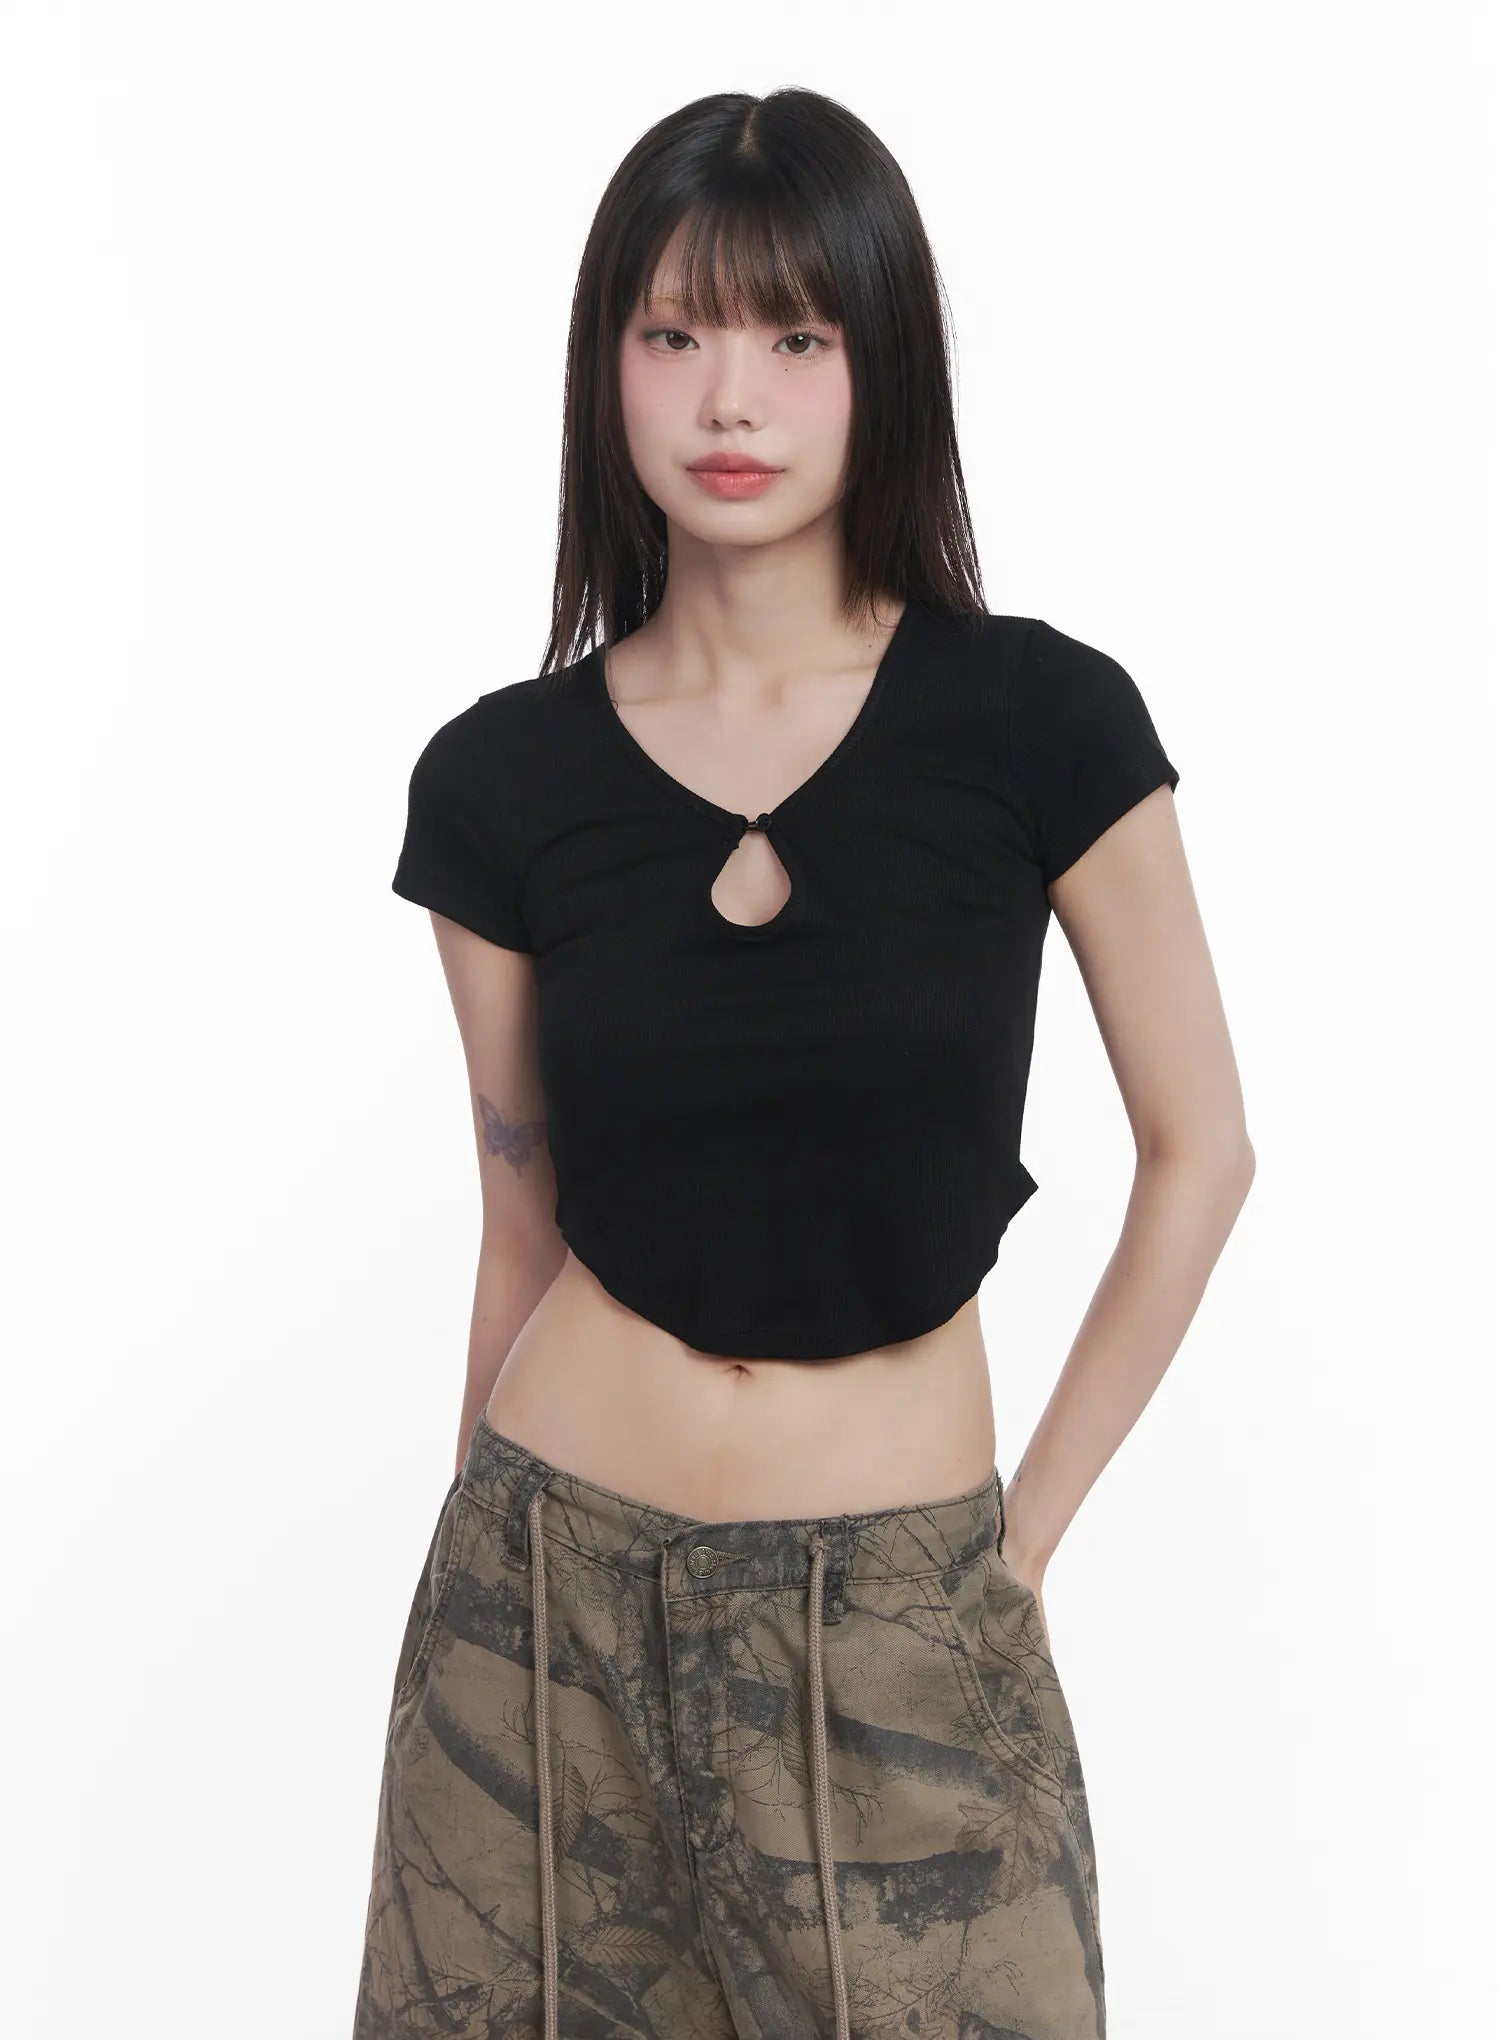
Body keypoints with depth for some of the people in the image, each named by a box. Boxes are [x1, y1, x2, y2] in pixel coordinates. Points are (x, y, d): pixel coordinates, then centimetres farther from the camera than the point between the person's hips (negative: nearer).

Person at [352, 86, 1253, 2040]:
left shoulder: (1041, 721, -8)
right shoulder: (502, 778, -2)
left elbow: (1199, 1153, 0)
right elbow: (526, 1240, 6)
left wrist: (1025, 1531, 0)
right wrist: (500, 1565, 12)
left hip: (901, 1620, -1)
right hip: (555, 1589, 2)